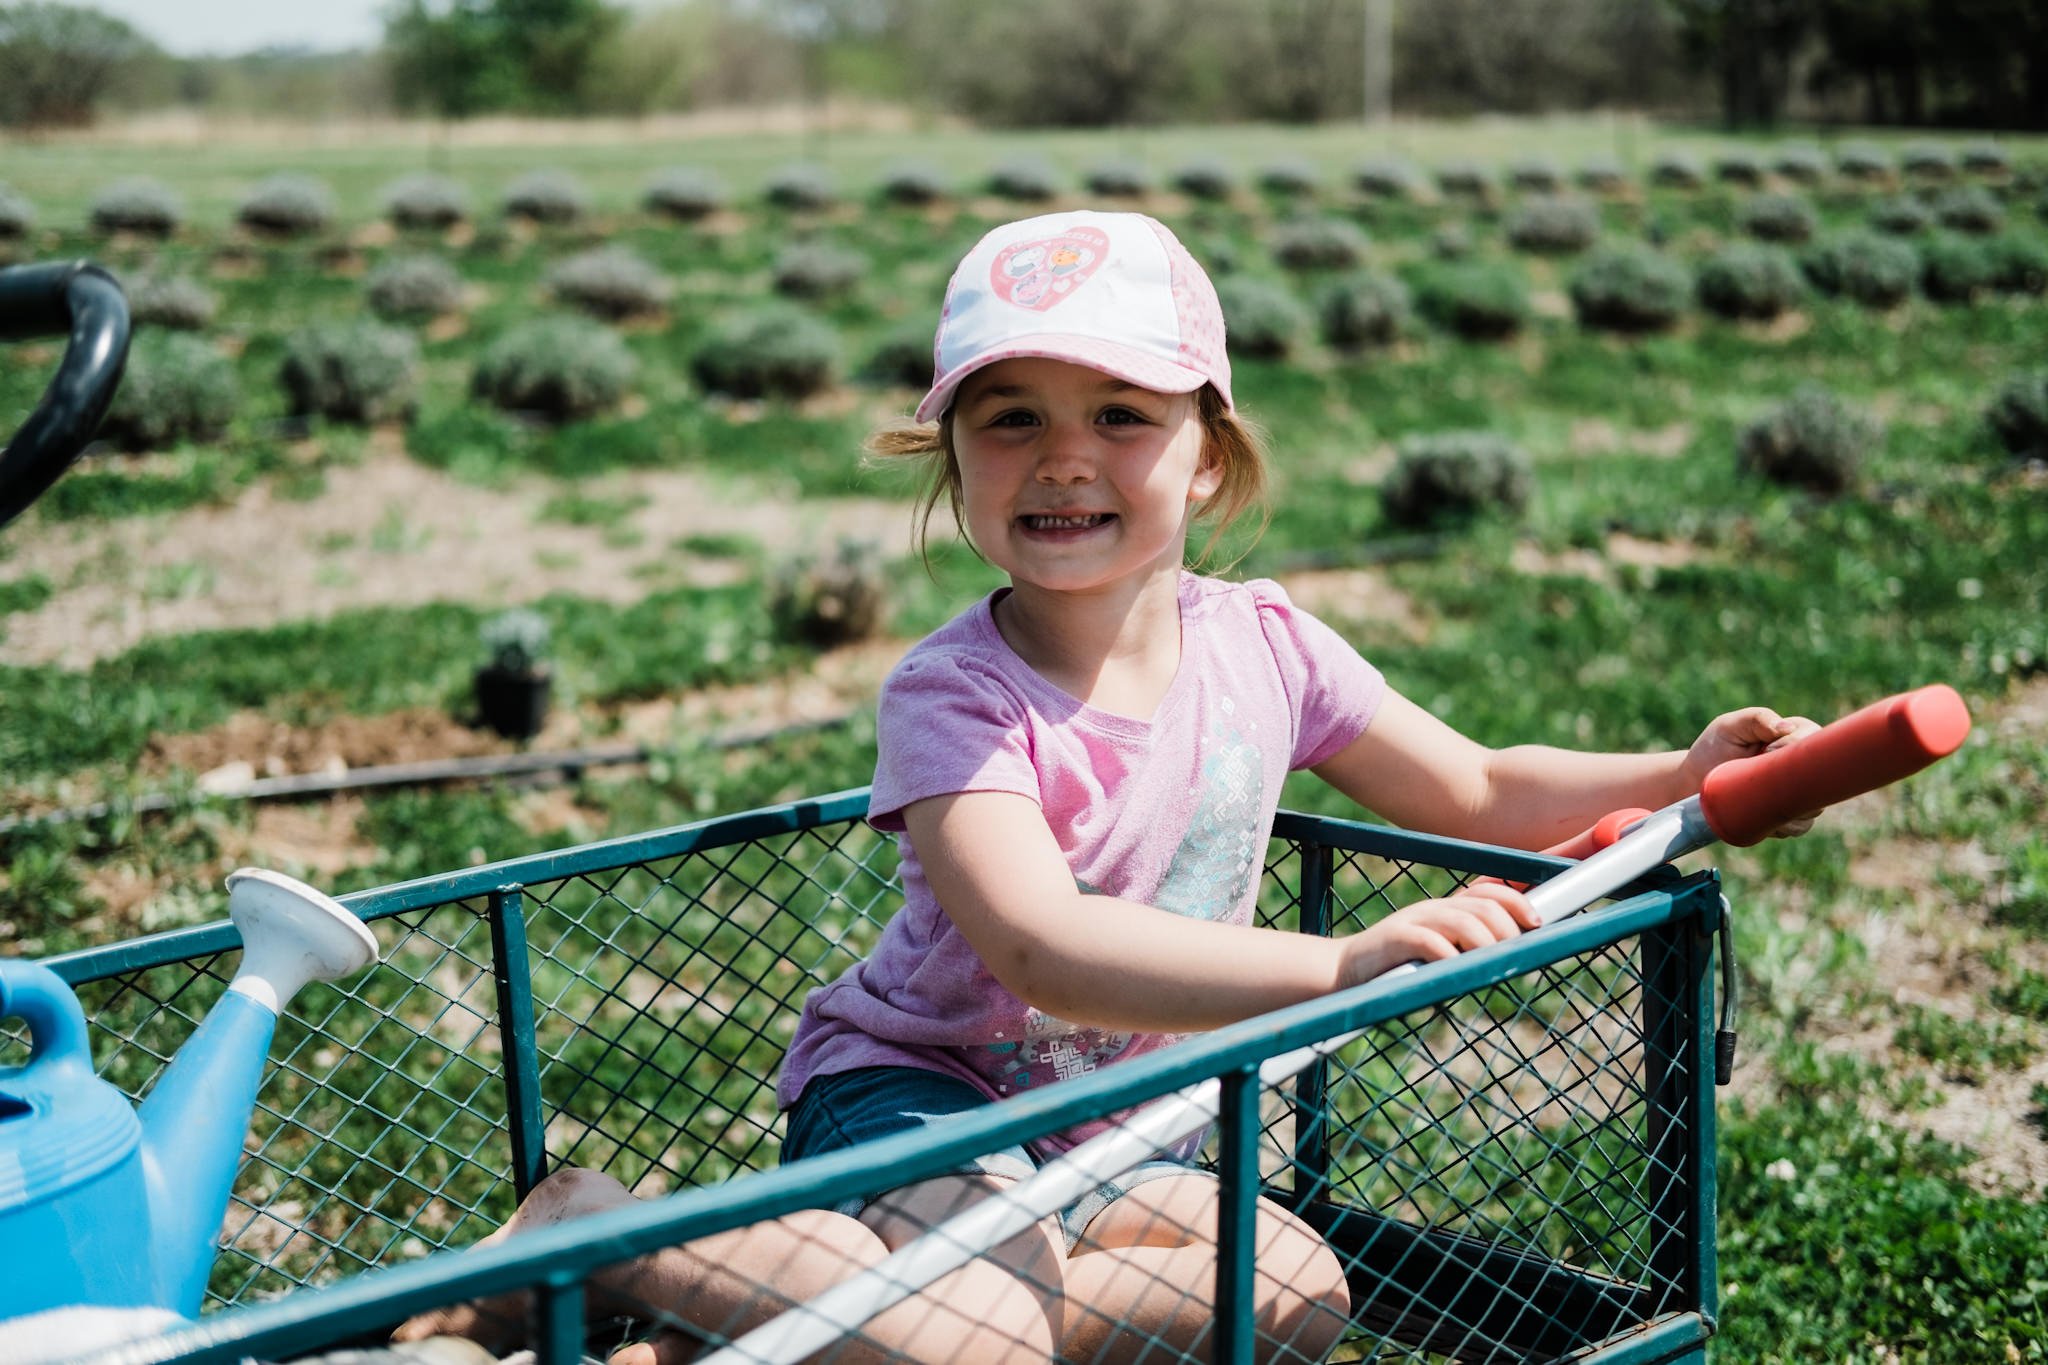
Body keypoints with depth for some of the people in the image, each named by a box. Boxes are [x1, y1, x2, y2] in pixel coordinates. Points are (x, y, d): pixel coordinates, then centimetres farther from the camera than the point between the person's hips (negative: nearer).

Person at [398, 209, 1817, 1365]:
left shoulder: (1262, 644, -5)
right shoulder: (955, 696, -23)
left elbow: (1480, 792, 8)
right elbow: (1040, 950, -39)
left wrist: (1678, 775, -9)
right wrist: (1341, 966, -47)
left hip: (1109, 1135, 7)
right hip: (913, 1094, -6)